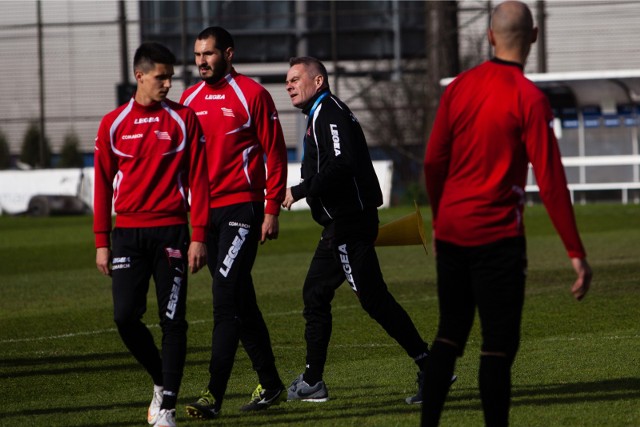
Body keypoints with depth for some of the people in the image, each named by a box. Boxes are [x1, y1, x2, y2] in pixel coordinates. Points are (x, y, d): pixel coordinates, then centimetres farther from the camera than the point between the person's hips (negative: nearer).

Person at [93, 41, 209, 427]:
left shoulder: (184, 119, 3)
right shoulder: (113, 124, 6)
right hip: (128, 233, 1)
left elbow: (198, 179, 1)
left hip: (171, 232, -1)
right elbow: (102, 183, 9)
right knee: (126, 316, -7)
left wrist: (199, 236, -6)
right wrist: (102, 242, 5)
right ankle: (162, 381, 17)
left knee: (172, 320, -3)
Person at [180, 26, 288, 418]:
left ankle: (214, 395, -17)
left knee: (226, 299, -13)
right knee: (241, 302, 12)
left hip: (242, 208, -6)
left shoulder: (252, 94, -5)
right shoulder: (190, 99, 11)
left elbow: (275, 153, -4)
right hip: (205, 210, 6)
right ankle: (270, 385, 21)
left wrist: (272, 209, -9)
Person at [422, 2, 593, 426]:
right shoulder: (529, 99, -12)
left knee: (449, 336, 15)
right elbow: (551, 182, -15)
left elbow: (434, 162, 9)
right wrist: (577, 253, -13)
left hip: (451, 232, 6)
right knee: (498, 346, -1)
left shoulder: (459, 87, 4)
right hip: (497, 237, -6)